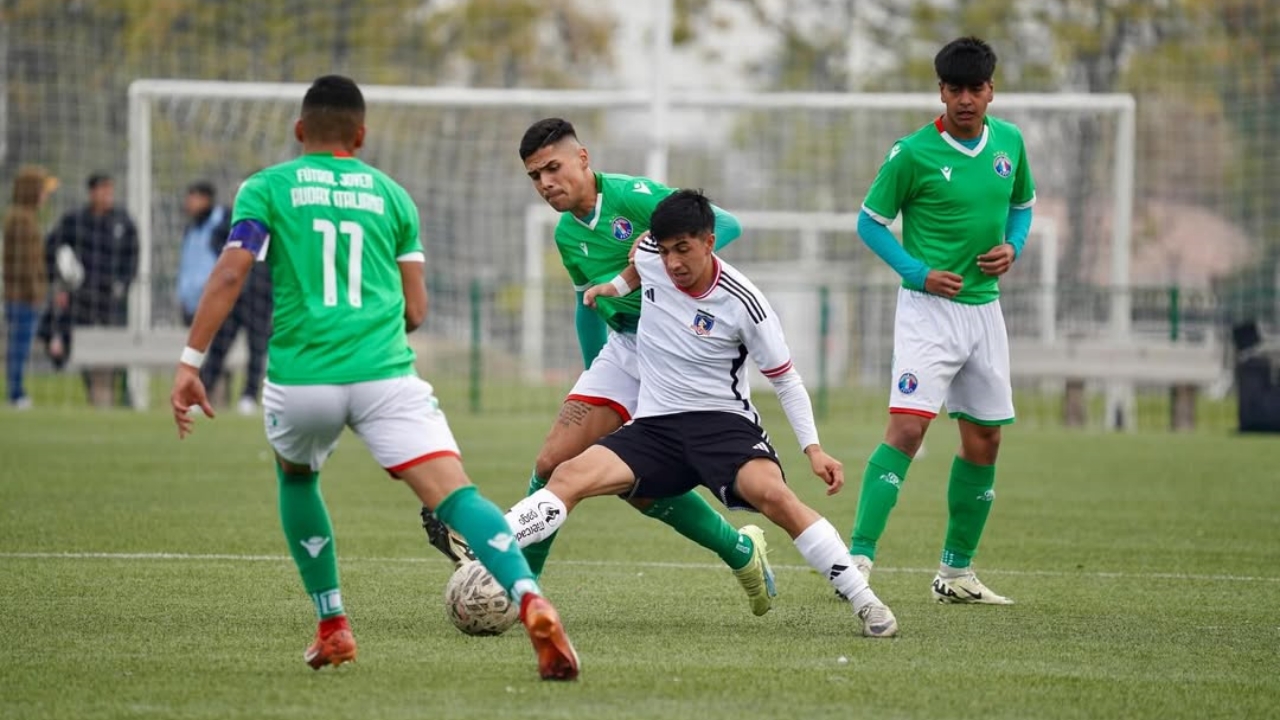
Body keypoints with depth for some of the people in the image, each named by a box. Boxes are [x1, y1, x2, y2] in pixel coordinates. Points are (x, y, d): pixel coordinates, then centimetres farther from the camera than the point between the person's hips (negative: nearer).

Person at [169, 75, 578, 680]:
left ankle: (332, 628, 29)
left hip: (299, 378, 0)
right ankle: (530, 599, -37)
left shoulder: (267, 189, 9)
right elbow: (415, 308, 16)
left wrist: (189, 362, -5)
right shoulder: (391, 195, 16)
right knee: (455, 495, -12)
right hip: (386, 375, 0)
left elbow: (229, 275, -5)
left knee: (296, 478, 31)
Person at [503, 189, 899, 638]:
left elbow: (785, 381, -2)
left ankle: (864, 601, -25)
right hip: (654, 428, 4)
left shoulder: (743, 303, -12)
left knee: (772, 493, -32)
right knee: (570, 477, -22)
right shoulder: (648, 257, -3)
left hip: (725, 422, -4)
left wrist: (813, 449, -10)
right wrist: (614, 287, 23)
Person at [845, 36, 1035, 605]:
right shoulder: (914, 153, -10)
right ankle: (858, 561, -23)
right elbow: (869, 221, -3)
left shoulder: (1009, 142, 5)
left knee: (984, 441, 10)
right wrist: (918, 272, -14)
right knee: (907, 428, -20)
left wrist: (1012, 246, 1)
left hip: (984, 307, 6)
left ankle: (956, 572, 23)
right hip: (928, 307, -6)